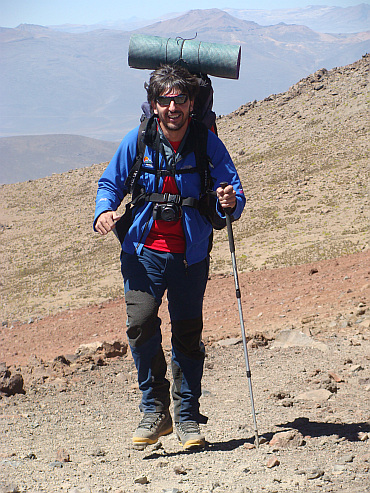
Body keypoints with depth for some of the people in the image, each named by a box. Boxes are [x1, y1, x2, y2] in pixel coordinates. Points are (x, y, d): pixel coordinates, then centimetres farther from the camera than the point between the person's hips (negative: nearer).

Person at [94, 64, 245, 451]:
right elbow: (110, 183, 8)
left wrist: (230, 202, -29)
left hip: (190, 254, 0)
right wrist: (104, 211, -13)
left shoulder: (208, 144, -5)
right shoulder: (137, 141, -3)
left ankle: (187, 416, 19)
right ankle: (154, 409, -3)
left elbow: (235, 193, -5)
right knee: (140, 321, -17)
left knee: (188, 332, 5)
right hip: (144, 249, 0)